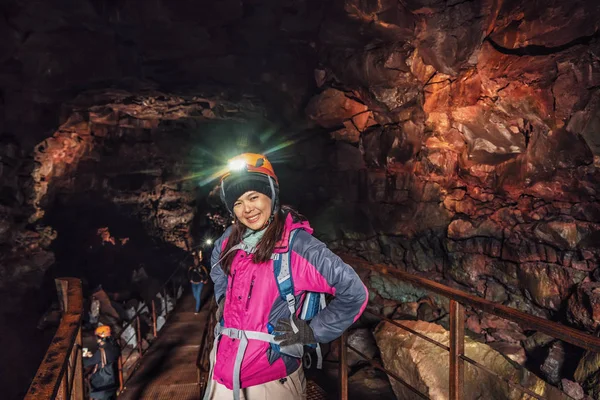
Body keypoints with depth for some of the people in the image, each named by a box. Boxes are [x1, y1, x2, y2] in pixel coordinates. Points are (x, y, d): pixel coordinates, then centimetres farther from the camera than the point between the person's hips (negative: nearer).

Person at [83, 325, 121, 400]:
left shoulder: (101, 351, -24)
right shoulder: (115, 347, -2)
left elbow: (88, 363, -12)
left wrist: (84, 357, 9)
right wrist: (92, 356, 14)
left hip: (103, 385, -7)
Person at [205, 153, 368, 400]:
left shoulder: (296, 243, -18)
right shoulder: (230, 241, 1)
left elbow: (354, 293, -17)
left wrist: (313, 332, -13)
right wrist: (223, 301, 10)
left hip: (271, 377, -5)